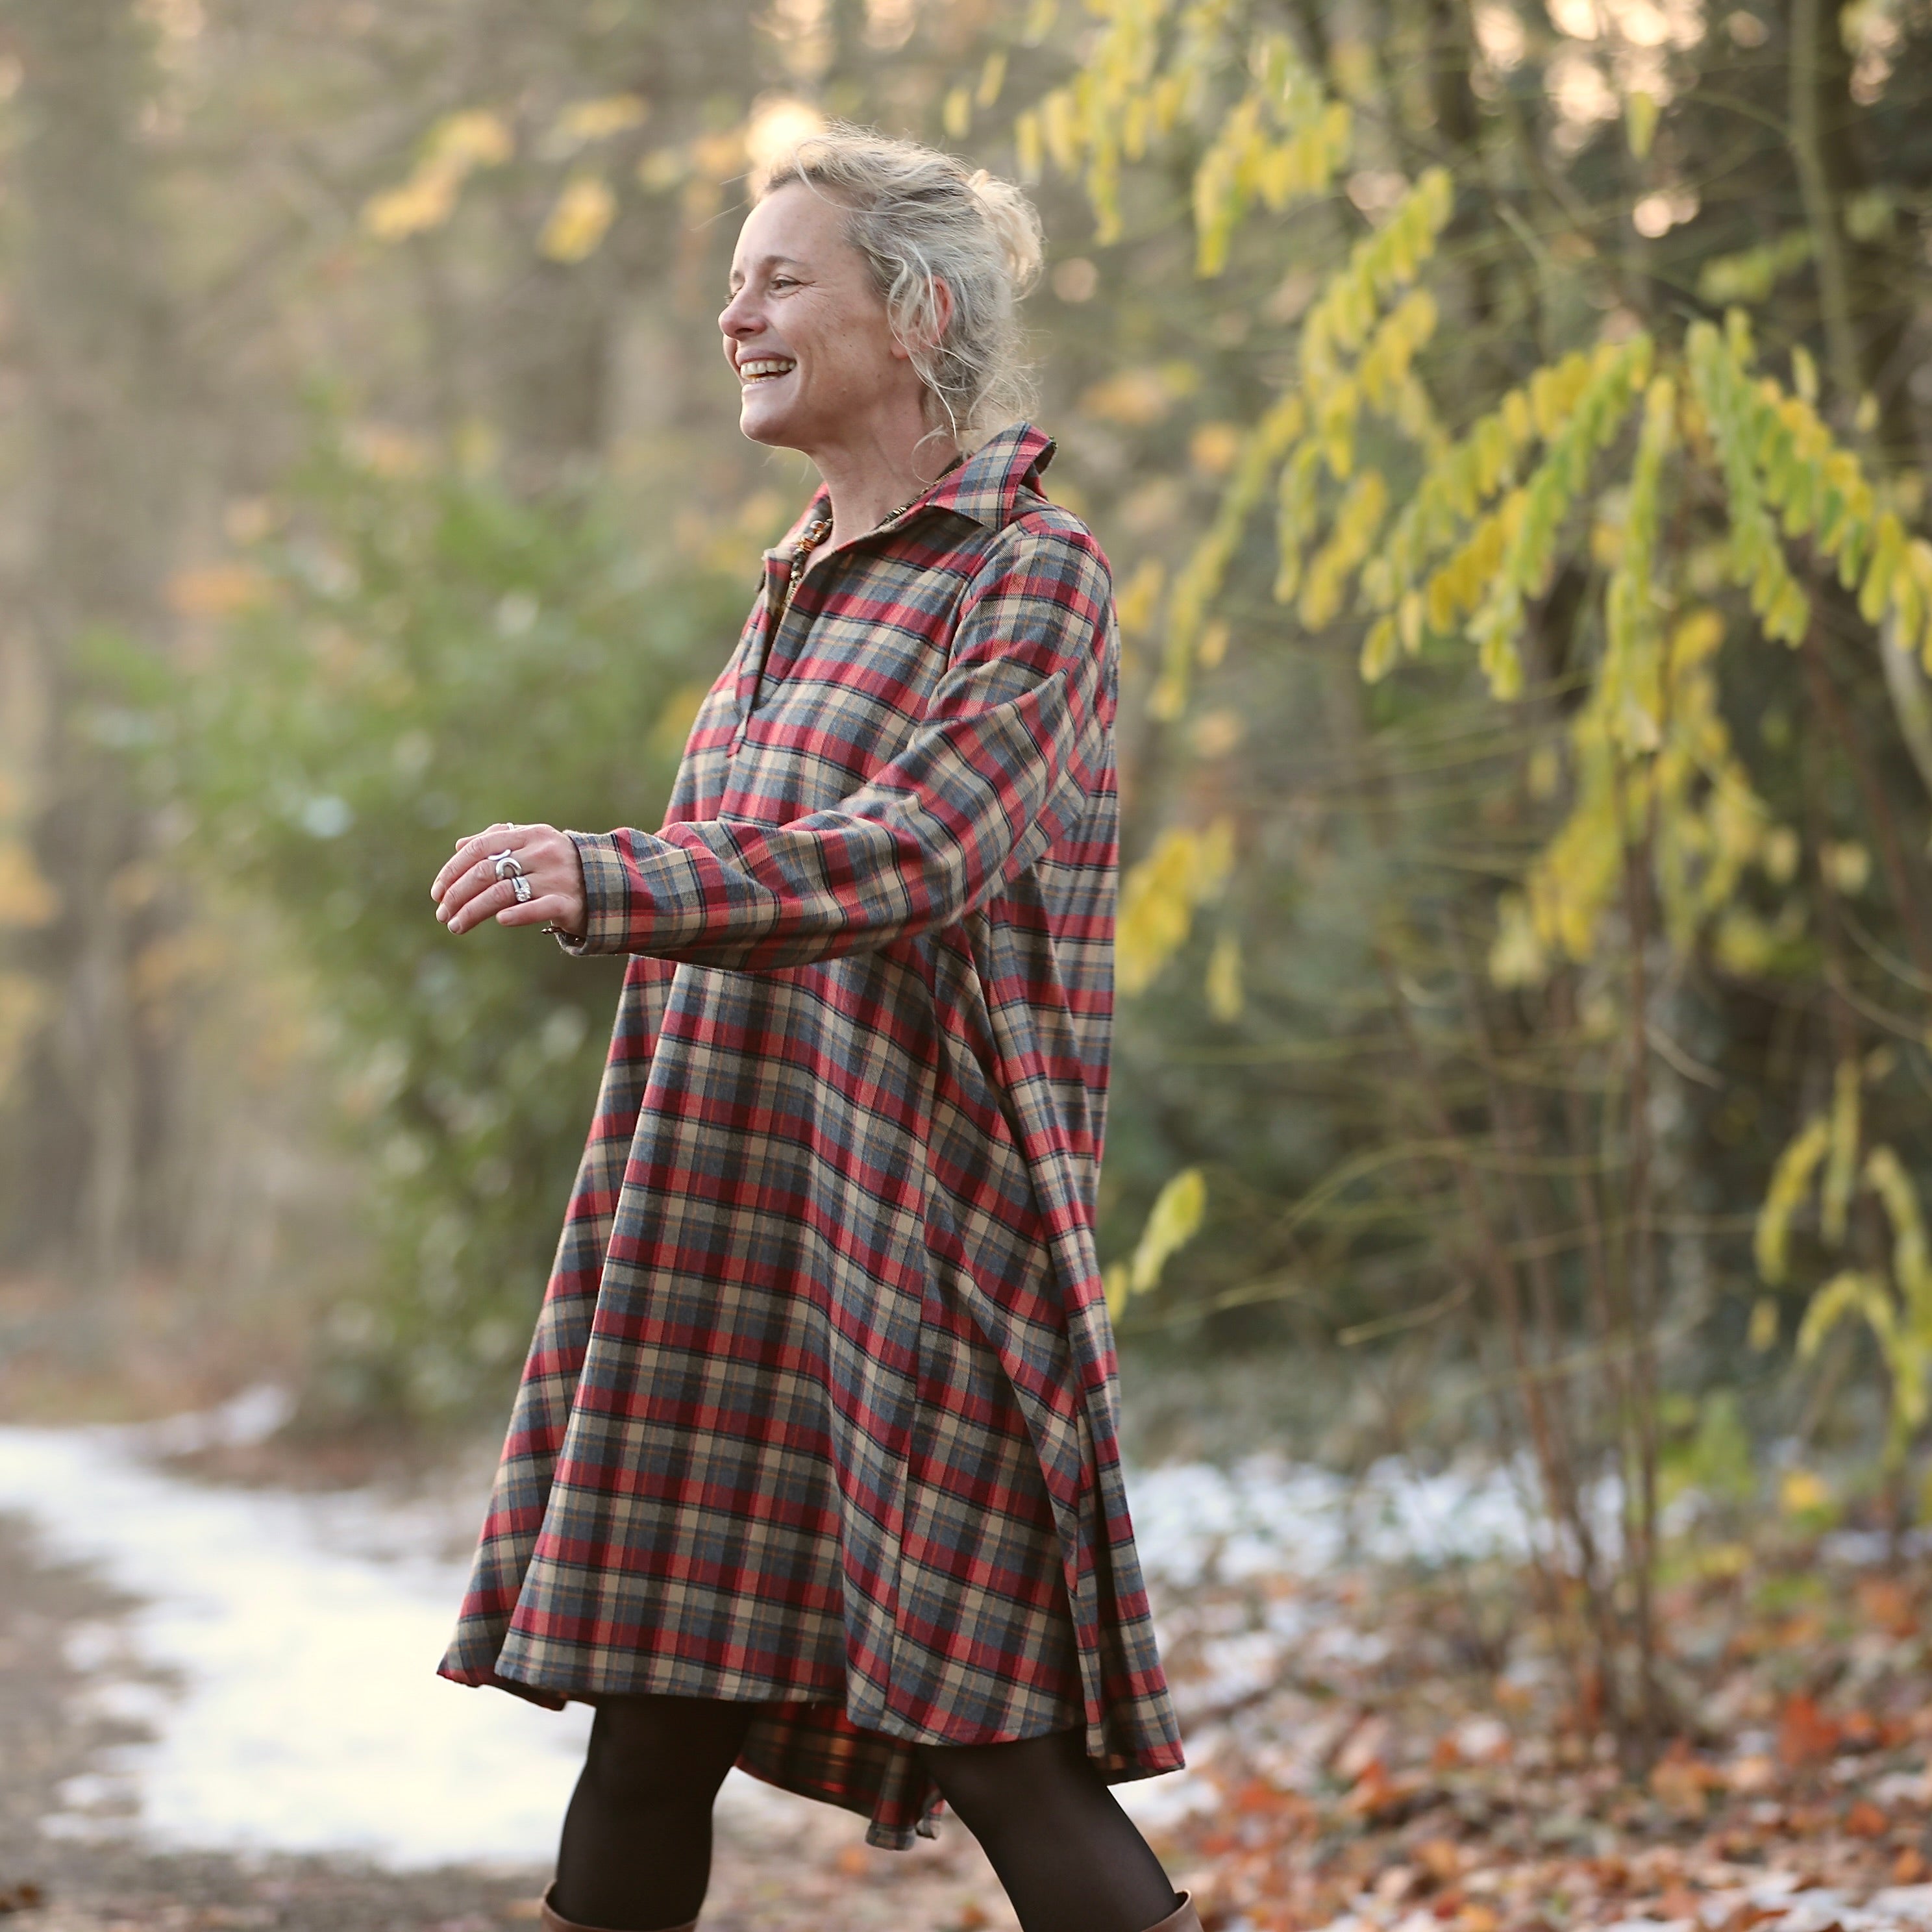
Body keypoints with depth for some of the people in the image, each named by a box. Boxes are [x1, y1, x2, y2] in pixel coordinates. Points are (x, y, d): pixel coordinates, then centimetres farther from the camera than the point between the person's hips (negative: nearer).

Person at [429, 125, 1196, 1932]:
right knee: (653, 1704, 7)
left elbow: (913, 850, -23)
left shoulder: (1031, 575, -8)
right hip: (734, 1221, 8)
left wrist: (614, 879, -36)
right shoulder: (804, 586, 17)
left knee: (976, 1720, -6)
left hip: (914, 1218, -8)